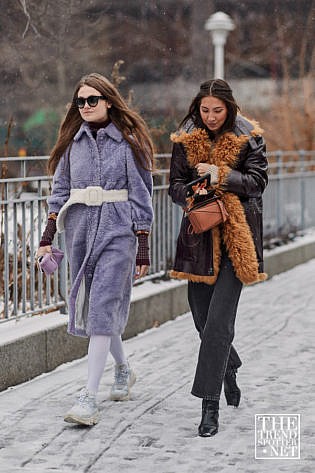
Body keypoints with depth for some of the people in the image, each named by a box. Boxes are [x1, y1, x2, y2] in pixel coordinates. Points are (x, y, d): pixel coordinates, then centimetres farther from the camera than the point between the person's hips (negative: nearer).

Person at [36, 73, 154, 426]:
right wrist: (47, 237, 4)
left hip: (117, 230, -5)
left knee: (102, 309, -13)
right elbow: (60, 191, 13)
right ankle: (123, 370, 37)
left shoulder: (129, 141, -2)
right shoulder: (73, 141, 10)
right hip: (80, 228, 5)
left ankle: (89, 399, -15)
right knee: (93, 307, 12)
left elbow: (141, 195, -2)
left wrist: (143, 247, -5)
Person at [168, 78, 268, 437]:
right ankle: (229, 369, 40)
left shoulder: (248, 137, -2)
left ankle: (210, 404, -8)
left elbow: (257, 181, -4)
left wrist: (221, 175, -18)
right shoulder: (186, 138, 6)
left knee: (219, 320, -12)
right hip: (200, 235, 3)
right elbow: (175, 183, 7)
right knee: (203, 317, 9)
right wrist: (191, 197, -14)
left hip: (236, 236, -3)